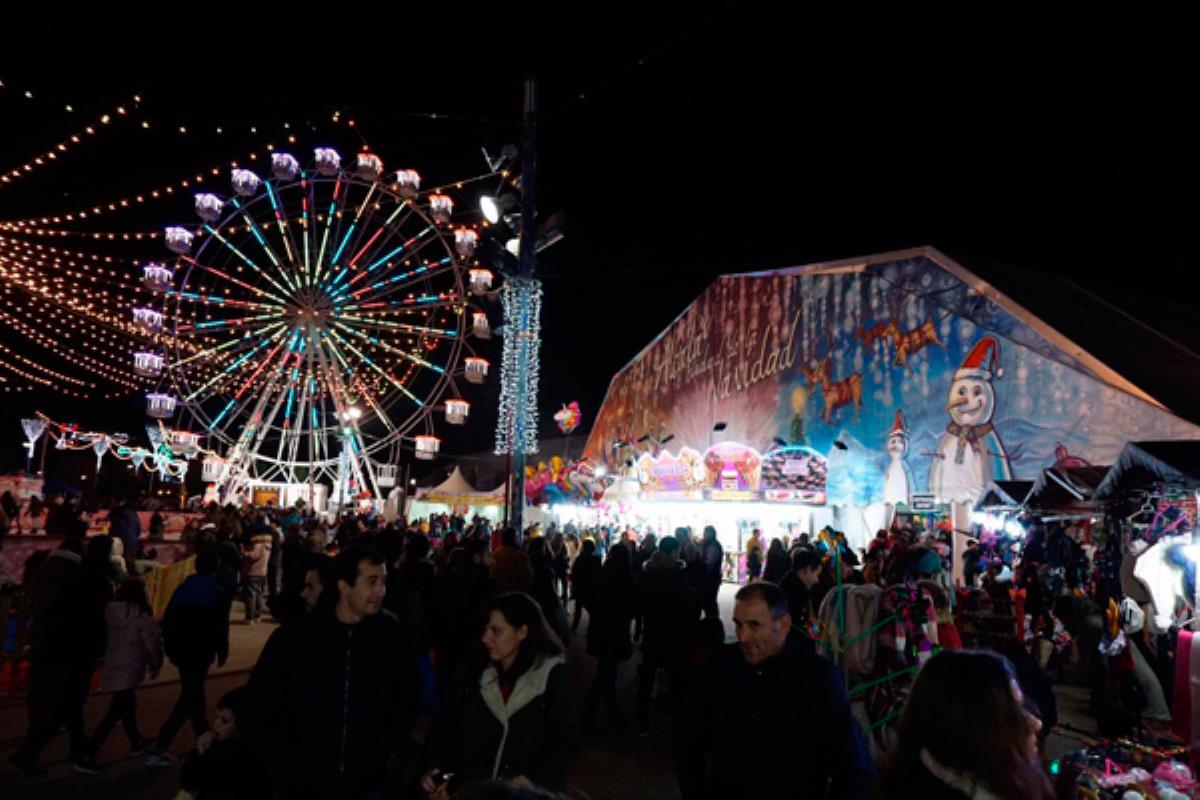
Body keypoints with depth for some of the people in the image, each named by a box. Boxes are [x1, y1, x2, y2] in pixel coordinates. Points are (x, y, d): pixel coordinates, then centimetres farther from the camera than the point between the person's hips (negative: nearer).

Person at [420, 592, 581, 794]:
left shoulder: (552, 675, -10)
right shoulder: (473, 669, -1)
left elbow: (566, 740, -9)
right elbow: (447, 722, 1)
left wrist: (535, 780, -20)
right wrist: (433, 766, -12)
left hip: (522, 793, -3)